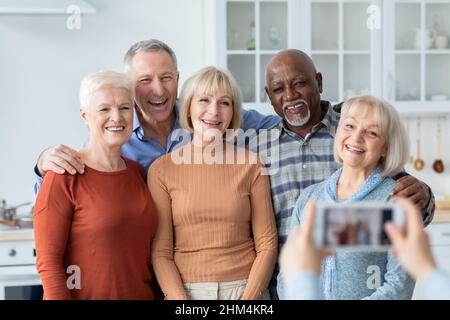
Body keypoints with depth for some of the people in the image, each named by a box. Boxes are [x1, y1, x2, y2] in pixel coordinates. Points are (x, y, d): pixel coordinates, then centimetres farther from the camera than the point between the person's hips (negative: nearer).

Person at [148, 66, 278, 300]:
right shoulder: (162, 169, -4)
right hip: (184, 291, 0)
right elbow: (160, 252, -5)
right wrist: (181, 299, -16)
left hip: (246, 289, 1)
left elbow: (267, 245, -2)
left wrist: (248, 297, -12)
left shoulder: (251, 164, -2)